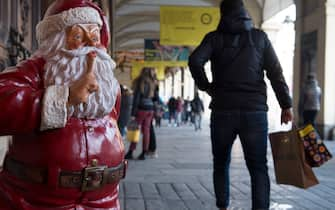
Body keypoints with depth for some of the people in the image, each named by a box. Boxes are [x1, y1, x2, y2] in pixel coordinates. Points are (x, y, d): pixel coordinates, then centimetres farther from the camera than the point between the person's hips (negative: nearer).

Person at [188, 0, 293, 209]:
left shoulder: (215, 37, 5)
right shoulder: (259, 36, 8)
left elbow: (195, 61, -12)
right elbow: (276, 73, 3)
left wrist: (206, 86, 2)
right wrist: (286, 105, 5)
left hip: (223, 110, 0)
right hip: (255, 111, 0)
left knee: (221, 164, 15)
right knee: (258, 167, 2)